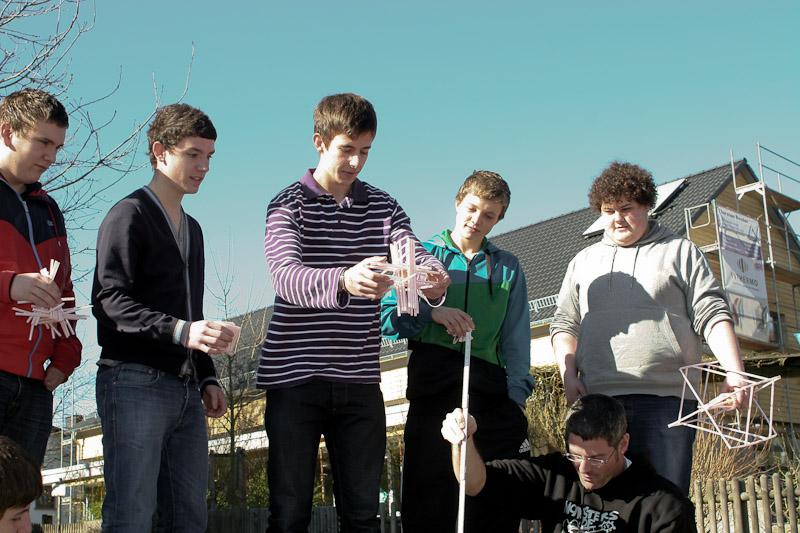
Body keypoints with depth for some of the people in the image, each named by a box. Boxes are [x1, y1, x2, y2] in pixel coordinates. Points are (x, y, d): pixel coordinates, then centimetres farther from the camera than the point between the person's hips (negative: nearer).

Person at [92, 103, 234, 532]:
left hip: (185, 389, 8)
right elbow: (109, 300, -14)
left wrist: (206, 376, 16)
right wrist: (180, 331, -24)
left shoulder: (192, 228, 24)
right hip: (134, 382, -8)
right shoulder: (129, 215, -1)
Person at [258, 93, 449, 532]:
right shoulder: (290, 204, -3)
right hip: (295, 377, -4)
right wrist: (344, 281, -43)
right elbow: (285, 277, -22)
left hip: (359, 380, 4)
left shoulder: (381, 206, 11)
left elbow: (415, 254, -5)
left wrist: (434, 275, -30)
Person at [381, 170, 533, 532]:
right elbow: (388, 317, 5)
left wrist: (517, 394, 0)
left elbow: (516, 337, 11)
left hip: (490, 387, 2)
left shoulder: (508, 267, 18)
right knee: (428, 502, -2)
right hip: (433, 379, -2)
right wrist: (432, 312, -12)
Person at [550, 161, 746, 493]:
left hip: (667, 398, -2)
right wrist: (569, 376, 1)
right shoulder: (584, 261, 21)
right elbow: (564, 324, 17)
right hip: (599, 400, 2)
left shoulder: (680, 252, 13)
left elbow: (712, 316, 6)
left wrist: (734, 371, -8)